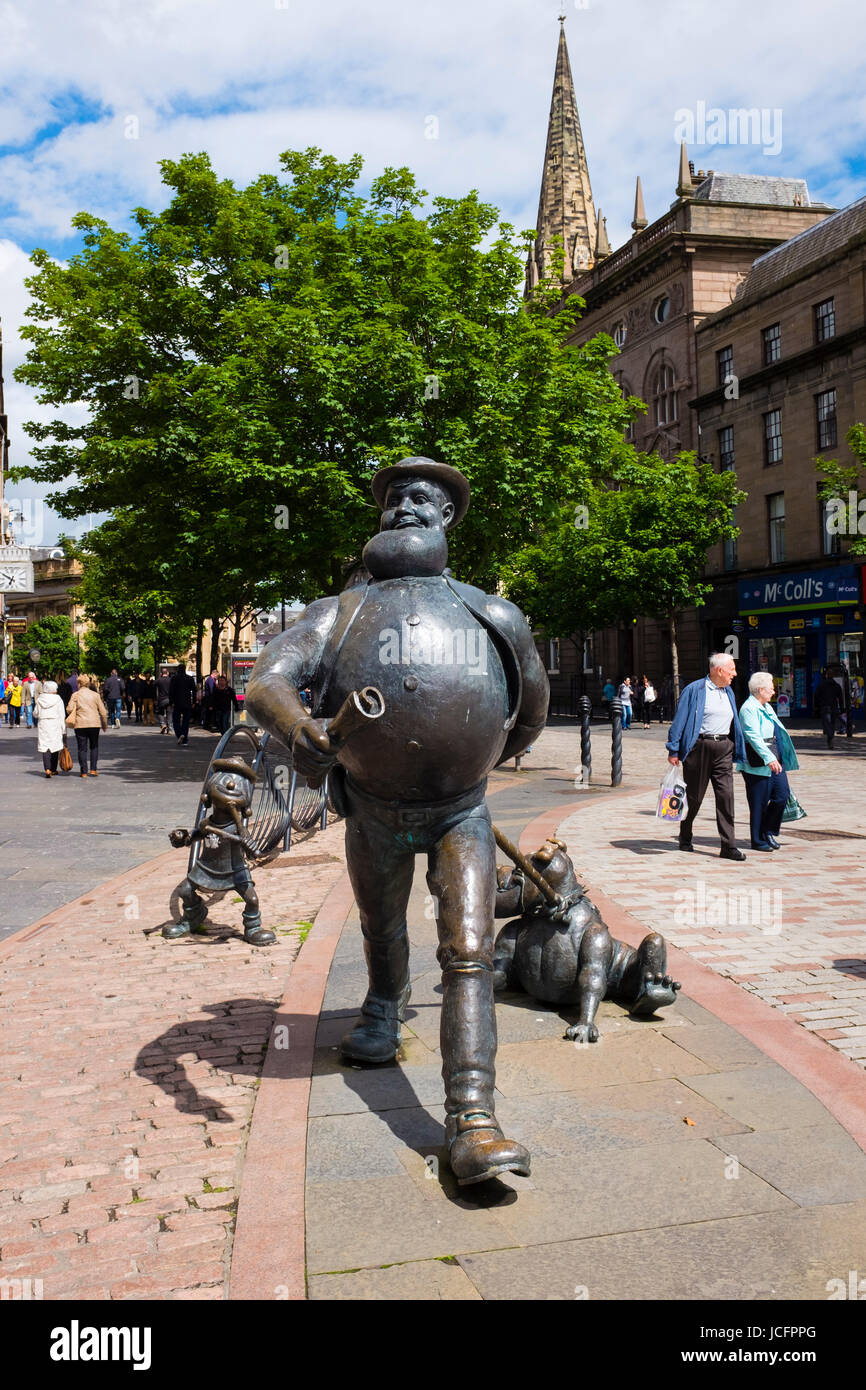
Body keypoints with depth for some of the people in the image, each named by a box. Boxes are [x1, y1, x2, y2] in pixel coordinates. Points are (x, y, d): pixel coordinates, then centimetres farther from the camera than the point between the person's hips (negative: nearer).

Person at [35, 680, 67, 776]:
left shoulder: (40, 699, 3)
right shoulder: (58, 699, -4)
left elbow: (36, 713, 9)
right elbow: (62, 715, -5)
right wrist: (63, 730, -1)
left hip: (42, 724, 1)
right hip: (55, 725, -1)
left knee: (44, 747, -1)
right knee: (55, 746, 9)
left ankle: (47, 769, -16)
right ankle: (53, 770, 16)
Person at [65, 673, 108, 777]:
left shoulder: (75, 695, 1)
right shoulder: (95, 695, 5)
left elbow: (69, 709, -10)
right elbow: (103, 712, 3)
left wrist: (72, 717, 11)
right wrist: (105, 725, 13)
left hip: (80, 725, -1)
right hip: (94, 724, 1)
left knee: (82, 748, 5)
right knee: (94, 747, 14)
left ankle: (84, 771, 3)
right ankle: (93, 769, 6)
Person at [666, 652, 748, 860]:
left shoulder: (728, 692, 16)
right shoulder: (694, 690, -4)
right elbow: (679, 721, -5)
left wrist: (738, 752, 18)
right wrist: (674, 750, -9)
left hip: (724, 749, 5)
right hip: (699, 747, -5)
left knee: (726, 796, -5)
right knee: (694, 796, 6)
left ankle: (729, 845, -5)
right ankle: (685, 839, 25)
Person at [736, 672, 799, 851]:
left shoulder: (767, 707, 18)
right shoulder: (749, 708, -13)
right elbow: (754, 737, -22)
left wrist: (778, 758, 26)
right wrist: (769, 758, -28)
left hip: (775, 760, 9)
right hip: (758, 764, -9)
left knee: (782, 795, 4)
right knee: (759, 803, -1)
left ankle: (768, 832, 20)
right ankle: (758, 841, 11)